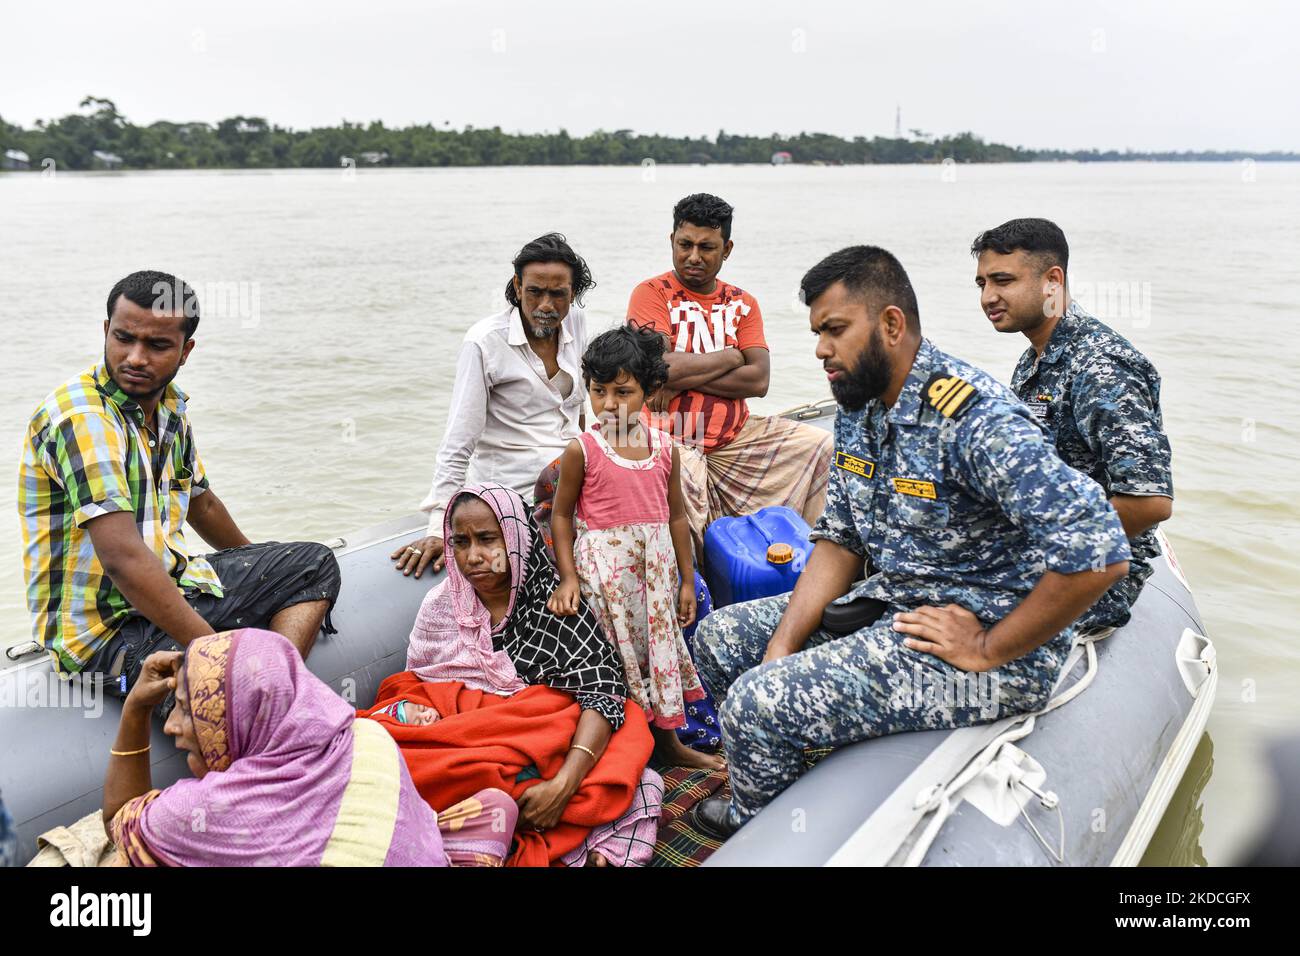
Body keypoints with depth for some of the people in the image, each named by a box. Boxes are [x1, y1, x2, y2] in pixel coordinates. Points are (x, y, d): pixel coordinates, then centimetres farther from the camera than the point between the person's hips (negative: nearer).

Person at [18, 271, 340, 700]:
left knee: (314, 564, 10)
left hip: (171, 586, 10)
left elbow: (200, 502, 25)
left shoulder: (169, 404, 8)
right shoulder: (81, 415, -19)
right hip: (105, 629, -10)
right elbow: (123, 558, -29)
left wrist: (258, 564, 39)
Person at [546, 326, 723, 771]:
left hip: (656, 564, 4)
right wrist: (568, 578, -9)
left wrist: (687, 580, 10)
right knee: (617, 650, 0)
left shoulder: (665, 448, 2)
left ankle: (669, 742, 34)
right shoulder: (582, 450, -9)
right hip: (604, 564, -4)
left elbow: (675, 515, 8)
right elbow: (561, 515, -2)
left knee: (661, 642, 15)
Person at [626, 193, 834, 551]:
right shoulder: (652, 293, -2)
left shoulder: (742, 303, 12)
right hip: (671, 438, -5)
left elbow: (758, 380, -2)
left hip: (735, 437, 5)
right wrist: (730, 356, -4)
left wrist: (685, 378, -13)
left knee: (821, 447, -6)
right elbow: (661, 369, -18)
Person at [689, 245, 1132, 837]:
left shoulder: (974, 418, -26)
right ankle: (774, 778, 31)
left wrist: (987, 650, -21)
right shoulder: (858, 407, 3)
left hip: (990, 639, -9)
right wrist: (782, 649, -4)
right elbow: (839, 540, 7)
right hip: (889, 605, 9)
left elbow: (1099, 554, -32)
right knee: (719, 638, 8)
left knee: (757, 703, -19)